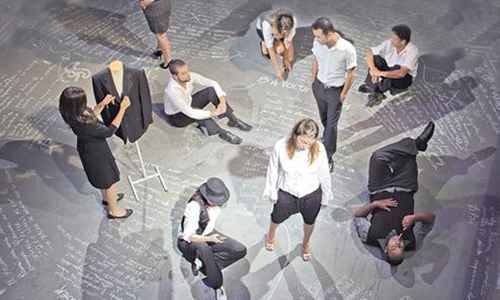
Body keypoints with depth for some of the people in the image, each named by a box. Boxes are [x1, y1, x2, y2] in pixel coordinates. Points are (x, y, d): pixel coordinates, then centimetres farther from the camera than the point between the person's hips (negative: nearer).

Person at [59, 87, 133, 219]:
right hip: (96, 153, -8)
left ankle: (107, 198, 61)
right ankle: (114, 210, 43)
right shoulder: (83, 125, -43)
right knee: (110, 179, 18)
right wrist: (122, 109, -29)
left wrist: (102, 105, -9)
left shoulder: (74, 114, -19)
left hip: (89, 147, 8)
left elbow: (90, 117, 4)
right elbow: (109, 131, -32)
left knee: (102, 176, 34)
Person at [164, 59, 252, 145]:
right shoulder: (172, 90, -37)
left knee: (211, 91, -16)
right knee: (195, 112, -39)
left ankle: (234, 120, -11)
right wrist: (212, 113, -38)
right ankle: (222, 133, -24)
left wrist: (222, 101, -30)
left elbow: (213, 83, -17)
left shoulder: (190, 76, -20)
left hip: (188, 104, 6)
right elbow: (188, 112, -40)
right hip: (176, 117, -6)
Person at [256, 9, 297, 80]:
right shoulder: (267, 24, -44)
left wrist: (286, 60, -15)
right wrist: (277, 70, -31)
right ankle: (264, 44, 7)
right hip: (262, 27, -2)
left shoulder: (293, 21, -38)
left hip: (279, 26, 2)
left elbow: (289, 41, -23)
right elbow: (271, 51, -36)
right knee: (280, 49, -23)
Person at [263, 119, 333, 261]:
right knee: (277, 218, 29)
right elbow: (273, 171, -13)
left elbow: (324, 175, -12)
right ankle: (271, 235, 65)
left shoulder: (319, 149, -29)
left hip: (311, 195, 1)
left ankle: (306, 243, 63)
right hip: (286, 193, 0)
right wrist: (272, 193, -1)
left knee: (309, 222, 29)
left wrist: (325, 196, 0)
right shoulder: (281, 146, -30)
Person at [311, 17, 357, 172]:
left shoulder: (347, 49, -31)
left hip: (335, 90, -4)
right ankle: (328, 138, 55)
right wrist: (313, 81, 10)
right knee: (324, 118, 26)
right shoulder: (317, 42, -18)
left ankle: (328, 157, 19)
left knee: (331, 124, 3)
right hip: (319, 85, 5)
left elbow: (350, 73, -16)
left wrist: (343, 94, -9)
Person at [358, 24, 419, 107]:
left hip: (405, 79, -4)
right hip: (388, 70, 4)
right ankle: (375, 92, -27)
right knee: (376, 58, -22)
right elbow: (370, 52, -16)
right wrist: (373, 69, -32)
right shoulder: (389, 43, -17)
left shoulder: (412, 50, -29)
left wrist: (380, 73, -44)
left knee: (396, 68, -37)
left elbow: (402, 73, -41)